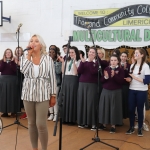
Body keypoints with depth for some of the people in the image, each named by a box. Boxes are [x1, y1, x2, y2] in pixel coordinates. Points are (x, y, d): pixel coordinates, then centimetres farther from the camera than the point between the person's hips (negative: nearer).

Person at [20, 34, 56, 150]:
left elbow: (52, 78, 0)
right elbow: (23, 70, -14)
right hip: (28, 94, 3)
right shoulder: (25, 57, 6)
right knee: (31, 123, 11)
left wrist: (53, 96, -2)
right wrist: (29, 54, -8)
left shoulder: (48, 59, -1)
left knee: (41, 124, -7)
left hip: (43, 95, -3)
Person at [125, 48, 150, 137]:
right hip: (132, 90, 5)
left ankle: (140, 128, 18)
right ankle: (131, 127, 19)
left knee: (140, 109, 4)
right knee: (131, 109, 5)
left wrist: (135, 77, -17)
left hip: (142, 91, -5)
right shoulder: (132, 65, 9)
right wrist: (129, 79, -5)